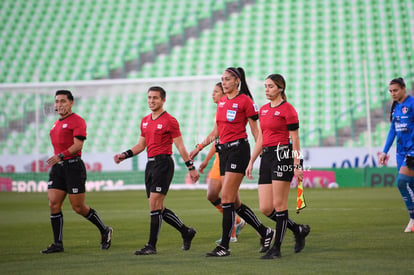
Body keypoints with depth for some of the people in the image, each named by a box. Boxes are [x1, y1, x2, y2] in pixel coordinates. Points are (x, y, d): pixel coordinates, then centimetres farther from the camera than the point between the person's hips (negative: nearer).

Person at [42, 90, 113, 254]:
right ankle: (58, 244, -1)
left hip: (73, 166, -8)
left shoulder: (77, 121, -8)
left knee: (78, 207, -4)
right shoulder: (57, 124, 19)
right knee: (53, 204, -4)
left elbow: (78, 145, -18)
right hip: (57, 168, 8)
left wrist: (60, 156, -28)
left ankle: (105, 231, 16)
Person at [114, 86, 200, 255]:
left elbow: (180, 147, -6)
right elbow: (141, 145, 21)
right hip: (150, 164, 8)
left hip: (163, 163, -8)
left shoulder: (169, 121, -7)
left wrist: (191, 168, -7)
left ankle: (151, 246, -7)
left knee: (155, 206, -11)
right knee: (159, 208, 9)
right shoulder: (145, 121, 14)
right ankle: (186, 232, 25)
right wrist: (124, 155, 8)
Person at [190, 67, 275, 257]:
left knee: (226, 197, -11)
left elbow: (255, 130, -5)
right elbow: (216, 131, 21)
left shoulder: (245, 101, -7)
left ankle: (224, 246, -8)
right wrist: (199, 147, 17)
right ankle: (265, 232, 22)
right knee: (234, 202, 8)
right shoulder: (221, 102, 15)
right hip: (224, 150, 8)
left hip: (238, 148, -8)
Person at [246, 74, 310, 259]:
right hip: (266, 157, 8)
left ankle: (276, 249, 1)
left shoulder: (287, 109, -6)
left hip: (282, 155, -8)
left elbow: (295, 140, -8)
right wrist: (251, 162, 17)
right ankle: (299, 230, 20)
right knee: (265, 209, 2)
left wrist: (297, 166, -12)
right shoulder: (263, 110, 16)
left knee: (279, 205, -5)